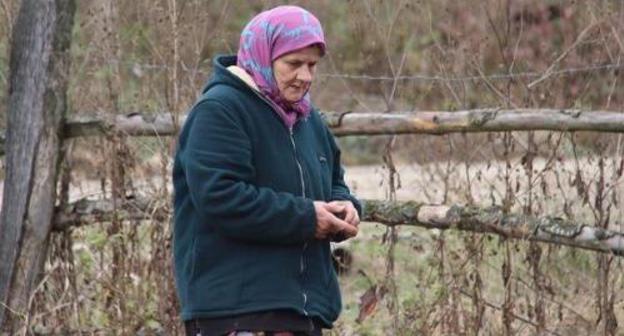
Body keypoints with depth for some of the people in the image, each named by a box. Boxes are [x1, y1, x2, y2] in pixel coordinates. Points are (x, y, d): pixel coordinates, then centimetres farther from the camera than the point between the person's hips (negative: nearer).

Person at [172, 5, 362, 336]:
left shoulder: (308, 120, 18)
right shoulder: (218, 110, -10)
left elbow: (333, 183, 29)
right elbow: (219, 198, -20)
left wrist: (344, 209, 3)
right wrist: (305, 217, -18)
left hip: (300, 302, 9)